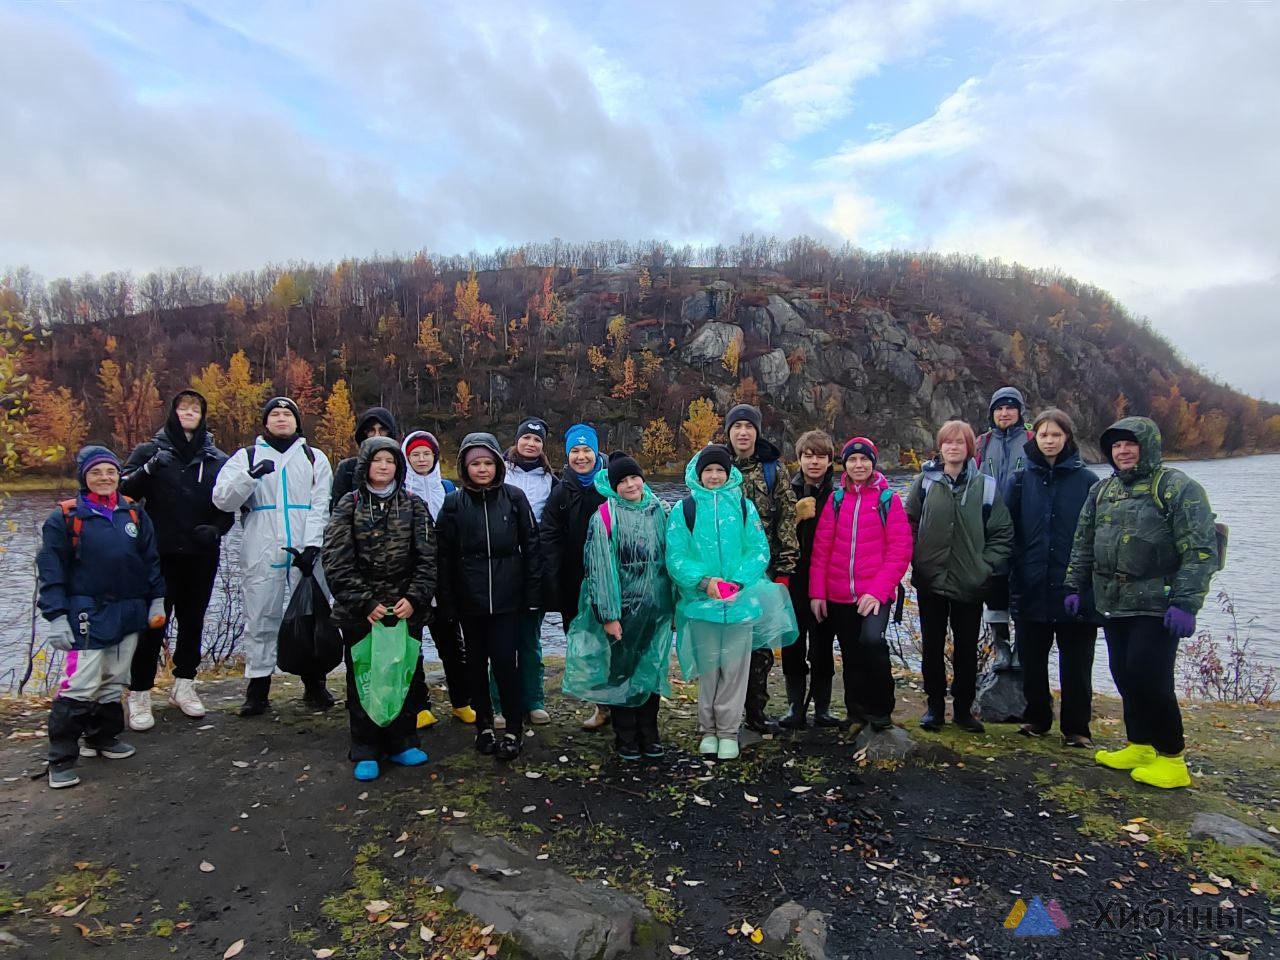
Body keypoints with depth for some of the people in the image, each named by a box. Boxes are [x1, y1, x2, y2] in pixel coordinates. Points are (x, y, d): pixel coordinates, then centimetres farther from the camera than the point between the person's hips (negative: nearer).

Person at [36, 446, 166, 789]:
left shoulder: (134, 513, 7)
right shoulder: (65, 516, -4)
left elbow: (151, 559, 12)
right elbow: (50, 570, -5)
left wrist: (157, 601, 9)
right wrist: (56, 617, -10)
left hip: (129, 613, 5)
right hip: (87, 616, -4)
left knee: (114, 682, 14)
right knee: (80, 685, -8)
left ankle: (103, 737, 32)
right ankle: (61, 759, 4)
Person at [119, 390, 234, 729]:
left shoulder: (217, 459, 8)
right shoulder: (150, 451, 3)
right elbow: (124, 490, -8)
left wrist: (217, 528, -5)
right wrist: (149, 469, -24)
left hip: (202, 555, 3)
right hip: (160, 554, -3)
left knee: (193, 620, 10)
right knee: (154, 622, -3)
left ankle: (184, 685, 24)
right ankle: (139, 695, 7)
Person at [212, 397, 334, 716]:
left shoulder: (315, 457, 13)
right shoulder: (246, 456, 12)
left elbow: (321, 506, 4)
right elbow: (222, 499, -1)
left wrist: (312, 545, -9)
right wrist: (251, 475, -18)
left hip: (306, 553, 0)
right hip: (261, 554, 0)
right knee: (260, 620, 4)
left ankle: (314, 684, 17)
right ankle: (258, 687, 15)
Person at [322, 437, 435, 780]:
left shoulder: (414, 505, 4)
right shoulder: (349, 505, 1)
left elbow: (427, 558, 0)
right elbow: (337, 562, -5)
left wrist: (415, 598, -12)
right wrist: (365, 603, -12)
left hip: (406, 609, 1)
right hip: (359, 612, -1)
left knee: (407, 674, 8)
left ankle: (401, 742, 24)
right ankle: (367, 752, 18)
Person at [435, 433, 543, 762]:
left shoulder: (514, 497, -1)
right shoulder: (454, 503, 2)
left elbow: (531, 546, 0)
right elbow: (444, 555, 3)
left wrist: (532, 593, -4)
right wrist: (446, 600, -1)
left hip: (507, 597, -2)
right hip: (469, 599, 2)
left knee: (504, 660, -5)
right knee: (476, 662, 12)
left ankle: (514, 730, 9)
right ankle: (484, 725, 27)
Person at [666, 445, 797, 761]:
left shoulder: (744, 506, 4)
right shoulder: (684, 509, 1)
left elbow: (759, 550, -1)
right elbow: (675, 555, -5)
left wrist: (739, 582, -16)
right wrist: (703, 580, -19)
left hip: (741, 601, 1)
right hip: (701, 601, 0)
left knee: (734, 667, 6)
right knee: (708, 668, 10)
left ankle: (728, 731, 21)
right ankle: (708, 729, 26)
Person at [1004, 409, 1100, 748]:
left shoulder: (1086, 481, 0)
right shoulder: (1019, 479, 4)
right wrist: (1009, 576, -4)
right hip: (1031, 590, 2)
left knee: (1076, 663, 8)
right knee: (1032, 659, 13)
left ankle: (1076, 727, 22)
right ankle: (1037, 717, 29)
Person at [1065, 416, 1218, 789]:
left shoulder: (1178, 488, -7)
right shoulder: (1102, 492, 13)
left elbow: (1200, 551, -13)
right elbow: (1083, 545, 19)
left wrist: (1185, 603, -18)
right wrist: (1074, 587, 14)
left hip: (1156, 606, -6)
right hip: (1113, 604, 7)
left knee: (1149, 678, -9)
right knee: (1125, 676, 11)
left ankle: (1171, 758, 8)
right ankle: (1140, 747, 25)